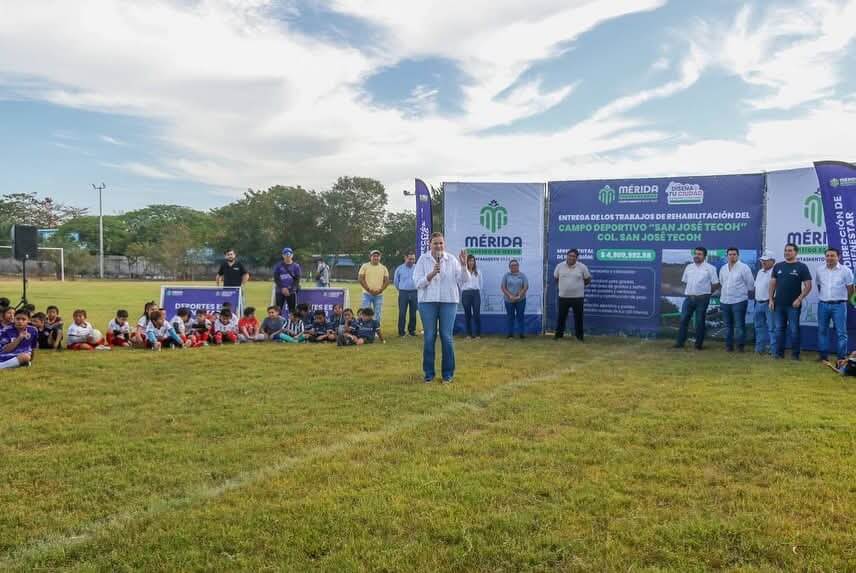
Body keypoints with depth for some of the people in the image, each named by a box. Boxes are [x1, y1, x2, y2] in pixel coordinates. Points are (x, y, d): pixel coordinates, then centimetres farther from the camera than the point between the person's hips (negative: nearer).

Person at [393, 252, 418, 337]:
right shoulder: (400, 269, 3)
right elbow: (395, 281, 16)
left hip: (414, 293, 1)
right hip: (403, 293, -1)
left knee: (413, 313, 5)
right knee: (402, 313, -3)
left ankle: (412, 330, 16)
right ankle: (401, 331, 2)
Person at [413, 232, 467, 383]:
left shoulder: (452, 259, 3)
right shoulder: (423, 259, 1)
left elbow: (462, 280, -1)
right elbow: (418, 283, -5)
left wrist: (463, 265, -15)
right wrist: (432, 273, -18)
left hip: (449, 301, 0)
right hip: (428, 302, 0)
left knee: (447, 337, 2)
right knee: (429, 337, 3)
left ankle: (448, 373, 13)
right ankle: (429, 373, 14)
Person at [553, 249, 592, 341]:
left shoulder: (582, 267, -5)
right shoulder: (560, 266, -1)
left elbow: (588, 279, 6)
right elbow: (555, 278, 14)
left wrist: (580, 285, 5)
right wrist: (561, 286, 10)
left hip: (578, 297, -1)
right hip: (563, 296, 1)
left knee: (578, 317, 6)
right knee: (561, 317, 8)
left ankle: (579, 335, 16)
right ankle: (559, 334, 18)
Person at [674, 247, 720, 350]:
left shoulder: (710, 268, -3)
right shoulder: (689, 267, 11)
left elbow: (716, 284, -3)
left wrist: (707, 292, 1)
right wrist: (688, 291, 11)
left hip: (702, 298, -4)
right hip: (689, 297, 4)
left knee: (700, 321, 3)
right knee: (683, 319, 1)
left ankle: (699, 344, 11)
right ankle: (680, 342, 6)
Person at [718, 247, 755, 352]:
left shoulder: (744, 267, -8)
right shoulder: (723, 268, 9)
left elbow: (750, 283, -4)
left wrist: (743, 292, 7)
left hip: (739, 301, -5)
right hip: (725, 301, 5)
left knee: (739, 325, -4)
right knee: (728, 325, 10)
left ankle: (741, 345, 5)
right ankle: (729, 345, 18)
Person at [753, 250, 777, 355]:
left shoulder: (774, 272, -14)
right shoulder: (760, 272, 16)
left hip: (769, 303, -9)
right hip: (758, 303, 9)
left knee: (772, 327, -5)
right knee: (759, 325, 16)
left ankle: (773, 349, -1)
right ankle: (760, 347, 25)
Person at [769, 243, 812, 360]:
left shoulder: (801, 267, -2)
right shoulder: (778, 266, 8)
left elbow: (808, 286, -4)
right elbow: (772, 283, 11)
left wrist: (799, 299, -13)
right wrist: (771, 299, 4)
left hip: (793, 305, -4)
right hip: (779, 304, 4)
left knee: (794, 329, 2)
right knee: (779, 329, 8)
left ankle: (795, 354, 9)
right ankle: (779, 352, 15)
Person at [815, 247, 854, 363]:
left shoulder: (845, 271, -4)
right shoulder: (820, 270, 5)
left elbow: (850, 289, 2)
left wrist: (843, 300, 7)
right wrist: (823, 297, 15)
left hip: (838, 305, -3)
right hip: (823, 304, 4)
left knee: (841, 332, -2)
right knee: (822, 330, 8)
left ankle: (842, 357, 3)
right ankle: (823, 354, 18)